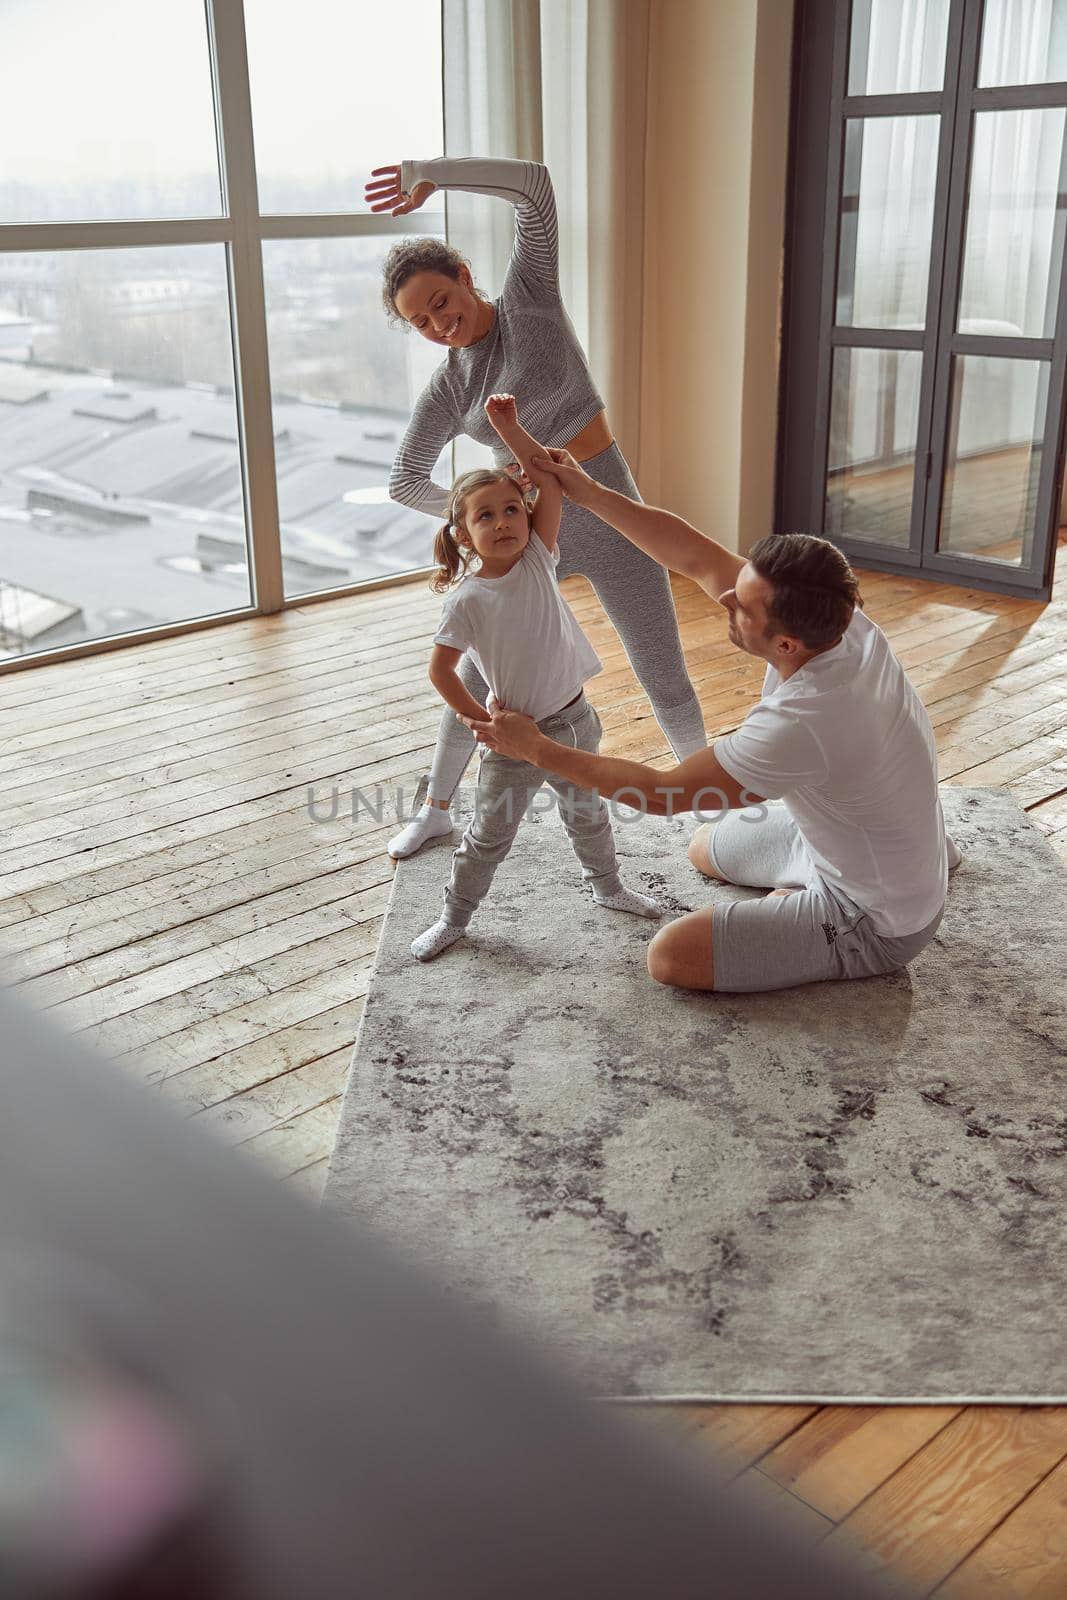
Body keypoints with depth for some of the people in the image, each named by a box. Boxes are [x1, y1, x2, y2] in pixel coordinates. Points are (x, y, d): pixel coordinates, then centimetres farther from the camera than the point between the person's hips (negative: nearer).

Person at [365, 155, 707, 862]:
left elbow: (536, 185, -21)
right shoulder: (445, 392, -2)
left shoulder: (530, 296, -9)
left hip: (608, 516, -3)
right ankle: (436, 809, 29)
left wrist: (429, 173, -27)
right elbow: (406, 482, 7)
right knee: (477, 677, 10)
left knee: (665, 677, 4)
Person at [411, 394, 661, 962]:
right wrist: (479, 720, -13)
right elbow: (441, 668, -12)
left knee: (588, 813, 24)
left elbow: (549, 481, -14)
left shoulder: (538, 560, -8)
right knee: (490, 835, 8)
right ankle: (454, 916, 26)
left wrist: (509, 428, -19)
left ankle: (607, 886, 47)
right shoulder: (465, 601, -17)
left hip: (573, 721, 4)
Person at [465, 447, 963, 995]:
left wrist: (538, 749, -19)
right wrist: (590, 493, -8)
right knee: (706, 847, 29)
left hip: (876, 924, -8)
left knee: (671, 954, -16)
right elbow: (695, 557, -6)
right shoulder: (837, 620, -17)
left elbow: (663, 793, -27)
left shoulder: (803, 722, -39)